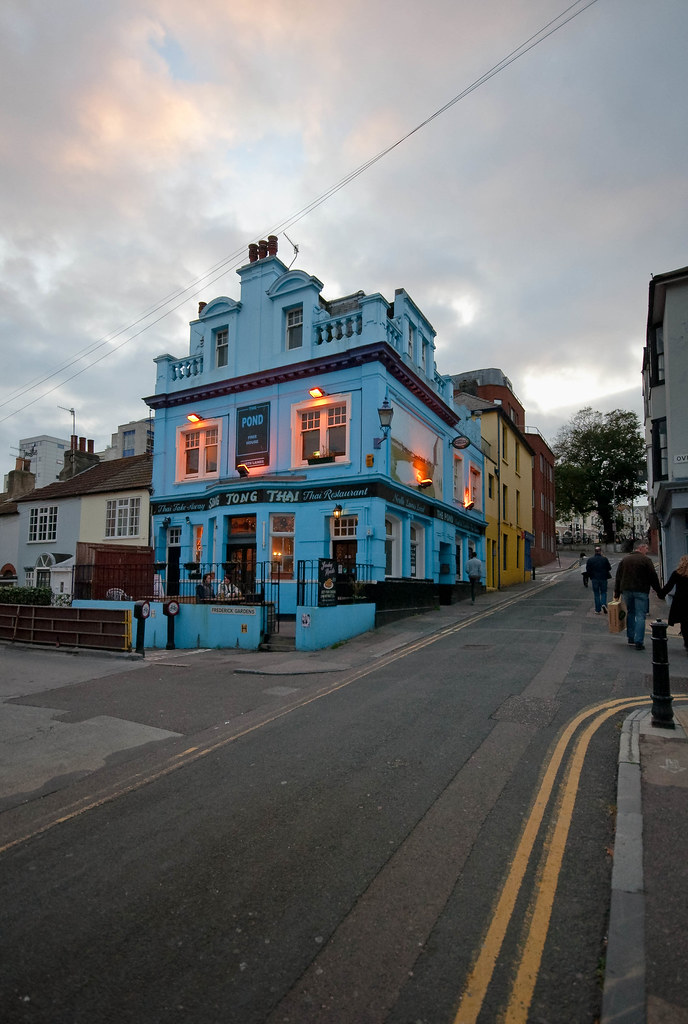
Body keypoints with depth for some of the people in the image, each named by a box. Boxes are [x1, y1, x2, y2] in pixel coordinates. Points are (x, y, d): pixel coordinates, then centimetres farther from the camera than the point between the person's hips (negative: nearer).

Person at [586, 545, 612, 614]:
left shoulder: (590, 559, -6)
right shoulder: (604, 559, -7)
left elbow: (588, 570, -3)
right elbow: (609, 569, -1)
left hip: (594, 579, 0)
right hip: (603, 578, 0)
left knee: (596, 594, 7)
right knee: (603, 592, 14)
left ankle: (598, 610, 8)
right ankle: (603, 604, -11)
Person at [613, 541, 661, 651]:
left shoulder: (624, 559, 10)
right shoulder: (645, 560, -7)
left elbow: (618, 577, 11)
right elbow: (653, 577, -6)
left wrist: (616, 592, 15)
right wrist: (659, 592, 2)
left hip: (627, 590, 5)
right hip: (641, 591, -5)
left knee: (630, 613, 18)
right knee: (640, 616, -3)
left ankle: (630, 638, 22)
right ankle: (639, 642, -6)